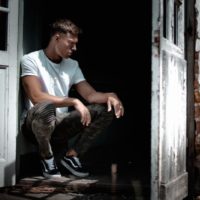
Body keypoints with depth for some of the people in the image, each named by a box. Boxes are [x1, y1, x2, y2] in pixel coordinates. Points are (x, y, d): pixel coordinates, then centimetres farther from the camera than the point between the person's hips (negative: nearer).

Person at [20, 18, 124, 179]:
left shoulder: (72, 65, 8)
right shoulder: (31, 60, -11)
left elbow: (90, 95, 2)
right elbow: (36, 97, -24)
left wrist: (109, 96, -20)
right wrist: (74, 102, -28)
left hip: (61, 124, 6)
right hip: (34, 123, -5)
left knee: (105, 109, -9)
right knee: (46, 107, -41)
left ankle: (71, 156, 0)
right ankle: (47, 158, -11)